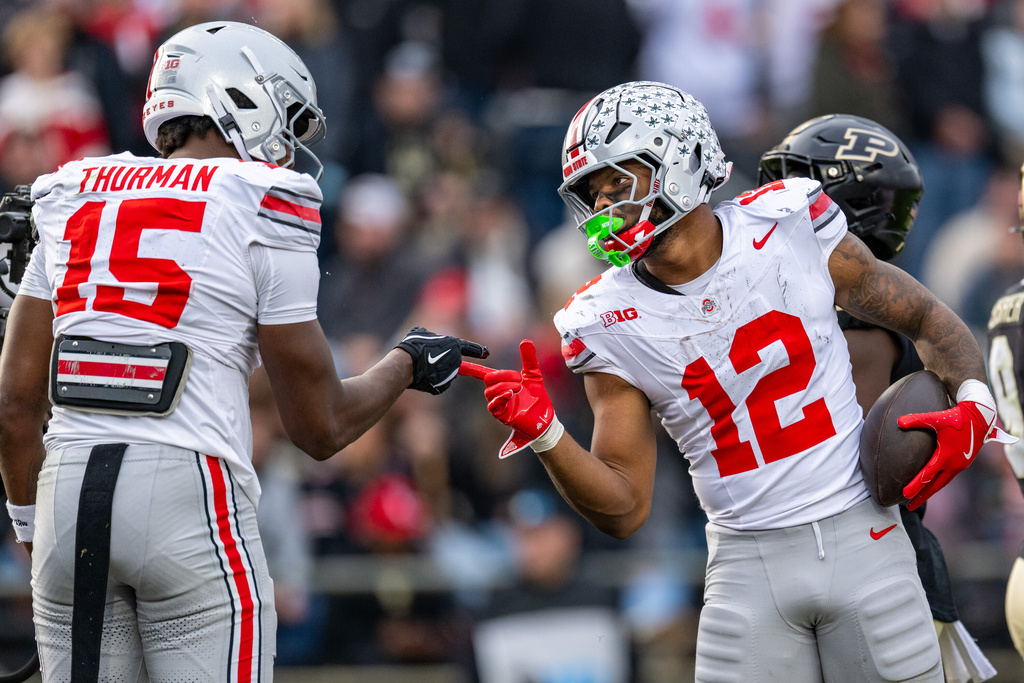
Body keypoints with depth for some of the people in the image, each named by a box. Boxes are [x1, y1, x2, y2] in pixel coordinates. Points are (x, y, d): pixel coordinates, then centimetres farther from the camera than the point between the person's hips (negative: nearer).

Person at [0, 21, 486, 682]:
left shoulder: (73, 203, 15)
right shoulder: (264, 214, 1)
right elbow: (321, 427, 4)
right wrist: (408, 365, 22)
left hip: (71, 480, 5)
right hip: (189, 488, -5)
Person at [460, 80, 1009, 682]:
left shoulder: (790, 227, -3)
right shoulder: (610, 324, -1)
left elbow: (928, 320, 9)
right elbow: (625, 511, -2)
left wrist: (973, 406, -8)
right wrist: (546, 434, -17)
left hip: (861, 539, 0)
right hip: (749, 563, 1)